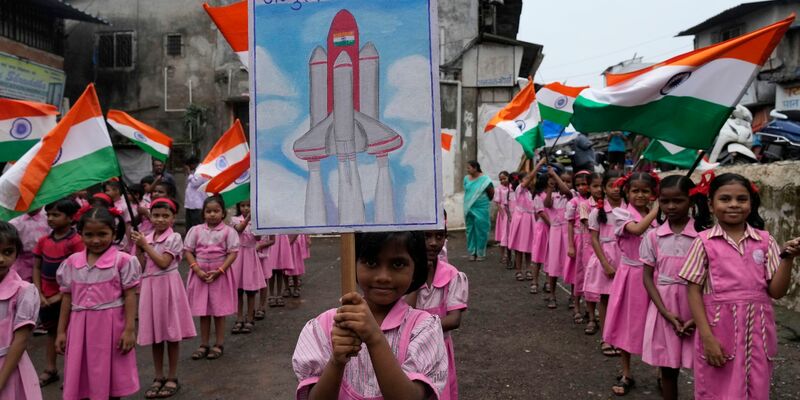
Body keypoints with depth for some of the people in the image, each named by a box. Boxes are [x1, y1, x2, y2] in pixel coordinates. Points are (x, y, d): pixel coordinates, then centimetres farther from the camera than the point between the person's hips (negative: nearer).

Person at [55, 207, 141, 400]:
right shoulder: (72, 262, 5)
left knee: (111, 378, 7)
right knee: (81, 380, 11)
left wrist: (130, 329, -11)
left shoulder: (123, 260, -8)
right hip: (80, 325, 4)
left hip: (111, 325, -4)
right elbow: (67, 297, 10)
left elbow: (130, 296, -8)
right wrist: (61, 331, 10)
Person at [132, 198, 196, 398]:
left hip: (168, 286, -5)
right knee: (155, 334, 10)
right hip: (149, 287, 5)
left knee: (171, 334, 3)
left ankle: (172, 377, 14)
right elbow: (141, 267, 4)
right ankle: (159, 377, 21)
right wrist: (138, 246, -6)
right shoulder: (146, 238, 8)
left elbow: (163, 263, -17)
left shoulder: (174, 238, -8)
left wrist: (145, 245, -12)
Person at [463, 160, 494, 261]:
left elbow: (492, 193, -3)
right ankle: (472, 252, 19)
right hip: (469, 209, 5)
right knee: (470, 230, 9)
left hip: (481, 209, -5)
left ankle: (480, 253, 12)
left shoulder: (484, 180, -11)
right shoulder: (466, 178, 5)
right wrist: (468, 203, 12)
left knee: (480, 231, 1)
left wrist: (483, 200, 9)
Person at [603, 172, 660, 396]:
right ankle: (626, 375, 20)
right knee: (627, 323, 7)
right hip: (630, 275, -2)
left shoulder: (658, 215, 4)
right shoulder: (622, 213, -7)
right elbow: (637, 229, -28)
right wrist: (656, 210, -20)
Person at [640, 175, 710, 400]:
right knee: (668, 368, 10)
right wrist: (666, 313, -11)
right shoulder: (653, 236, 0)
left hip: (696, 309, -1)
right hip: (664, 308, 2)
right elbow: (647, 277, 0)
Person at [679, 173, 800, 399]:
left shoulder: (765, 241, 2)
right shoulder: (704, 242, -5)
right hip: (720, 330, -2)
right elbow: (694, 291, -6)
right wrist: (707, 336, -12)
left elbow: (777, 292, 1)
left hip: (756, 331, 2)